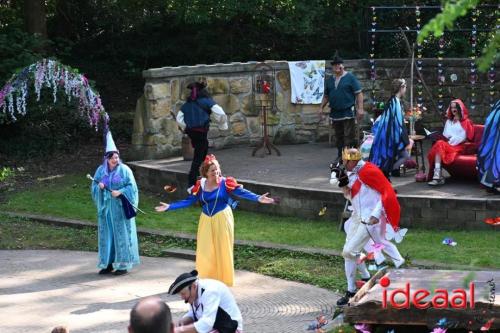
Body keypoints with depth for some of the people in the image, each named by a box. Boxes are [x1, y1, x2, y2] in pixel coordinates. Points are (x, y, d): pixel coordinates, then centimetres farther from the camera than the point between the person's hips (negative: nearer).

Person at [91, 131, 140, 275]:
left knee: (121, 234, -2)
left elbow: (131, 186, -5)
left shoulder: (124, 170, -4)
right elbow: (94, 186, 9)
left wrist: (120, 192, -19)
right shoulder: (101, 170, 7)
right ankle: (109, 263, 14)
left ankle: (123, 264, 4)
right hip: (106, 208, 4)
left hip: (120, 208, -4)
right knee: (107, 234, 6)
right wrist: (99, 186, -12)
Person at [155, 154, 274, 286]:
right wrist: (169, 207, 0)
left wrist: (258, 198, -31)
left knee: (223, 250, 3)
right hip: (206, 220, 3)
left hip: (222, 219, -3)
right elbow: (188, 201, 5)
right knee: (205, 251, 2)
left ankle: (224, 280, 15)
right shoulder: (200, 185, 1)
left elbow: (242, 192, -16)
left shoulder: (225, 183, -8)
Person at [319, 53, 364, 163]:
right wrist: (321, 107, 12)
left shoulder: (350, 77, -3)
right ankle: (340, 157, 21)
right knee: (338, 136, 12)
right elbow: (326, 96, 23)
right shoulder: (330, 80, 15)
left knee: (349, 137, -9)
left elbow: (359, 93, -6)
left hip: (348, 113, -6)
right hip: (335, 113, 6)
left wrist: (360, 108, -13)